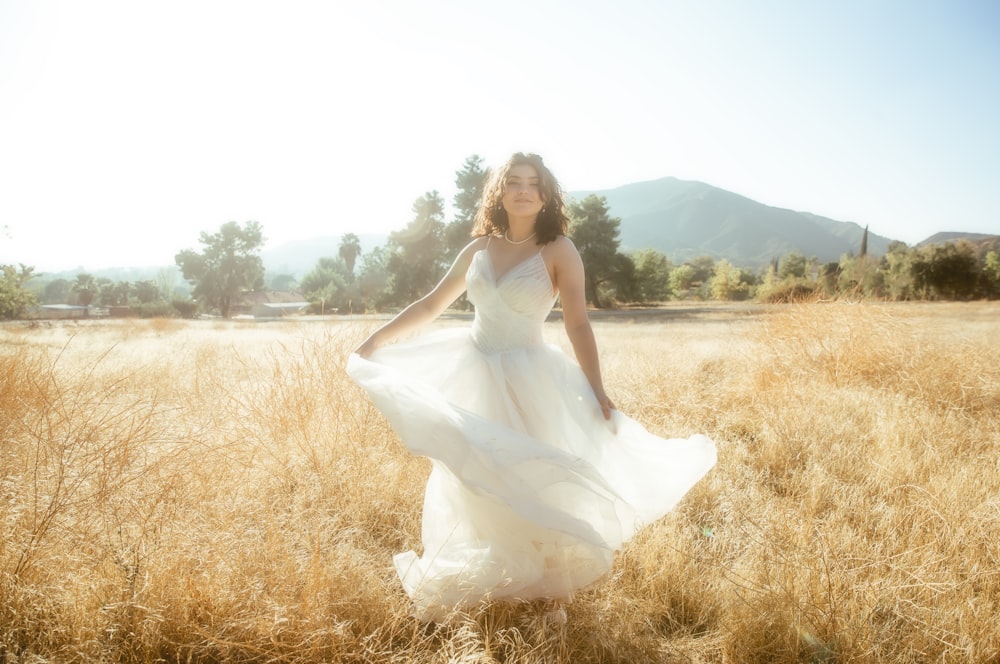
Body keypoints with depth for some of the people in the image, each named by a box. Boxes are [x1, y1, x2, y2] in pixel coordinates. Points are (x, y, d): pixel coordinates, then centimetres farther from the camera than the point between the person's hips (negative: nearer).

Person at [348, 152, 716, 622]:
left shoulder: (558, 250, -8)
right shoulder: (480, 248, 3)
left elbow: (578, 325, -13)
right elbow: (431, 305, 10)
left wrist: (598, 393, -20)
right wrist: (375, 341, 8)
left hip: (527, 382, -4)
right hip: (474, 376, 4)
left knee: (528, 482, 7)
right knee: (473, 483, 14)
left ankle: (541, 584, 29)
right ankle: (482, 581, 36)